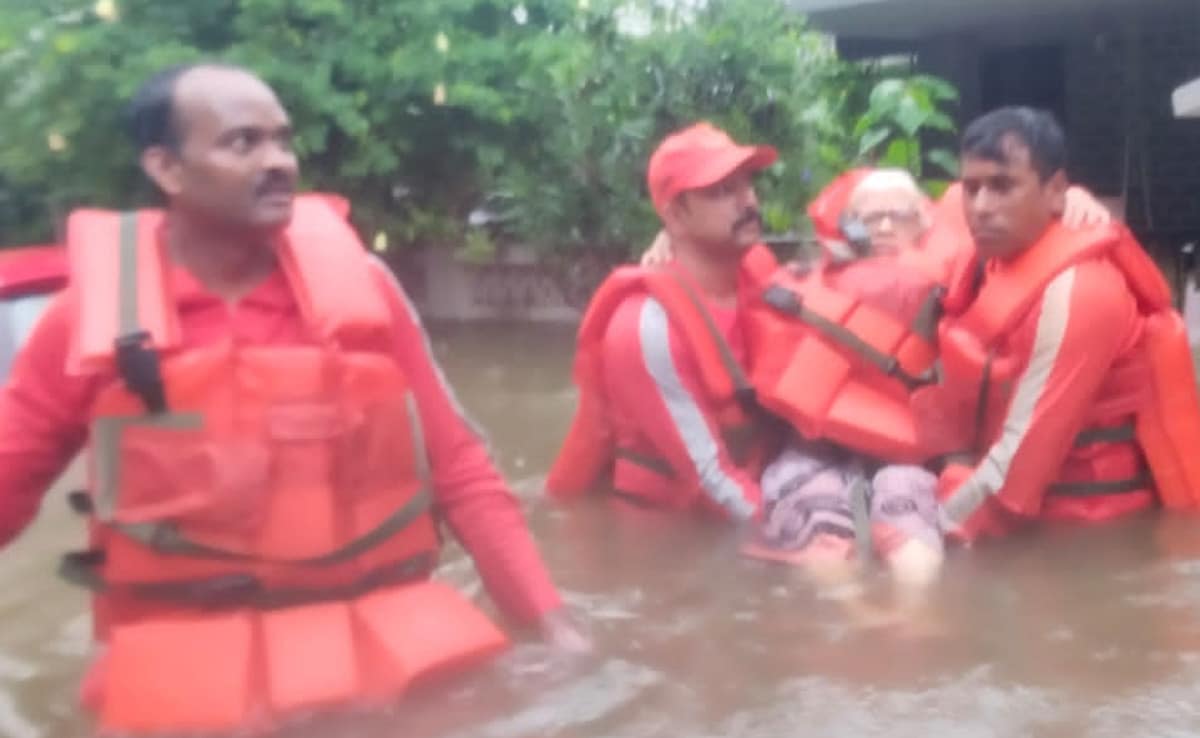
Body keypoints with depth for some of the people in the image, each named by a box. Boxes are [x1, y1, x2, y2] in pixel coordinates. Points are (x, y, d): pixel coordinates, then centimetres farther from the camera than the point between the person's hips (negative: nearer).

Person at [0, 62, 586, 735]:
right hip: (189, 671, -1)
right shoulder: (93, 315, -4)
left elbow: (459, 468, 3)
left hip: (391, 650, 2)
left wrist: (551, 621, -5)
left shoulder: (360, 284, -1)